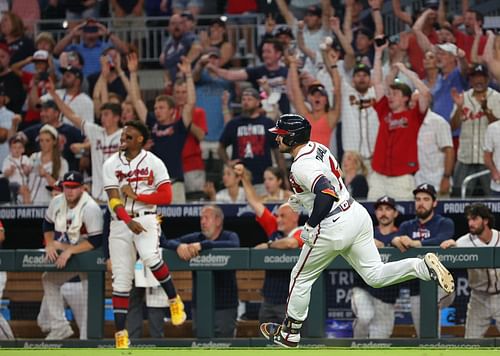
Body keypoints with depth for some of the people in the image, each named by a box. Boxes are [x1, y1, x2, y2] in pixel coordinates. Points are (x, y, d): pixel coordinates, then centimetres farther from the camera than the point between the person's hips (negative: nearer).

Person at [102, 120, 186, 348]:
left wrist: (136, 195, -10)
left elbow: (166, 196, -4)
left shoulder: (153, 163, 2)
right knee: (121, 280, -1)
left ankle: (174, 300, -9)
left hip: (146, 218, -3)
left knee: (150, 257, -32)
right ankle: (120, 334, 2)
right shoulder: (111, 165, 6)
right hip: (120, 222, 3)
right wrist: (128, 222, -20)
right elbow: (114, 200, -4)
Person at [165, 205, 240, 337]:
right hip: (199, 305, 3)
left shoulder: (230, 236, 2)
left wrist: (202, 245, -30)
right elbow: (169, 243, 5)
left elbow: (233, 246, -22)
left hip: (224, 305, -3)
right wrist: (179, 246, -21)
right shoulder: (195, 238, 12)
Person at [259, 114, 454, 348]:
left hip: (334, 227, -9)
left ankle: (289, 334, 24)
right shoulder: (317, 148, 10)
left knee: (301, 277, 11)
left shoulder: (301, 166, -20)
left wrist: (310, 226, -22)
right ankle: (423, 266, -11)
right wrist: (302, 197, 23)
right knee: (375, 275, 10)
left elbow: (327, 194, -32)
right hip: (356, 213, 9)